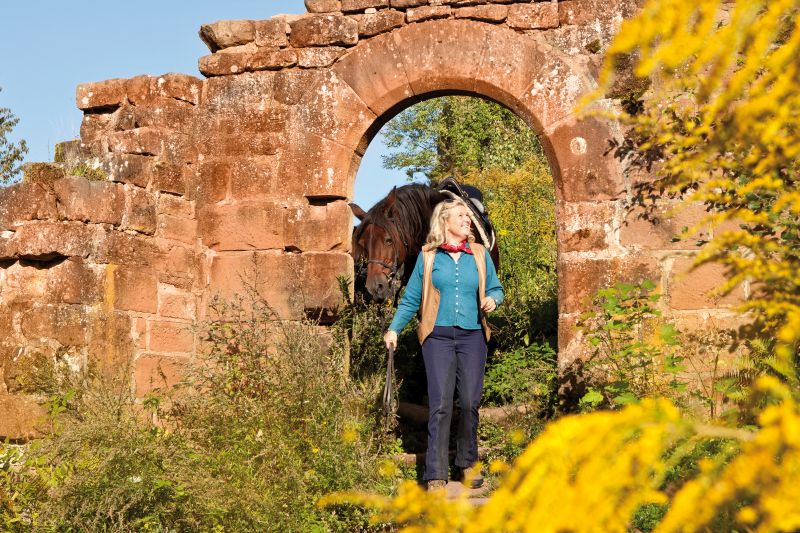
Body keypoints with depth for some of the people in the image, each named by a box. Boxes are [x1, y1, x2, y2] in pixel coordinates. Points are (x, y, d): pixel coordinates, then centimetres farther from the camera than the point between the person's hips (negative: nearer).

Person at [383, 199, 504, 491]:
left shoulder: (480, 254, 11)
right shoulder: (428, 256, 7)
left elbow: (496, 288, 17)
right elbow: (411, 298, 9)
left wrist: (493, 299, -5)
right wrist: (394, 329, 3)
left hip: (473, 336, 2)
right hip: (438, 336, -2)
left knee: (470, 402, 1)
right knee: (440, 405, -7)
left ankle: (467, 463, 21)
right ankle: (436, 475, -5)